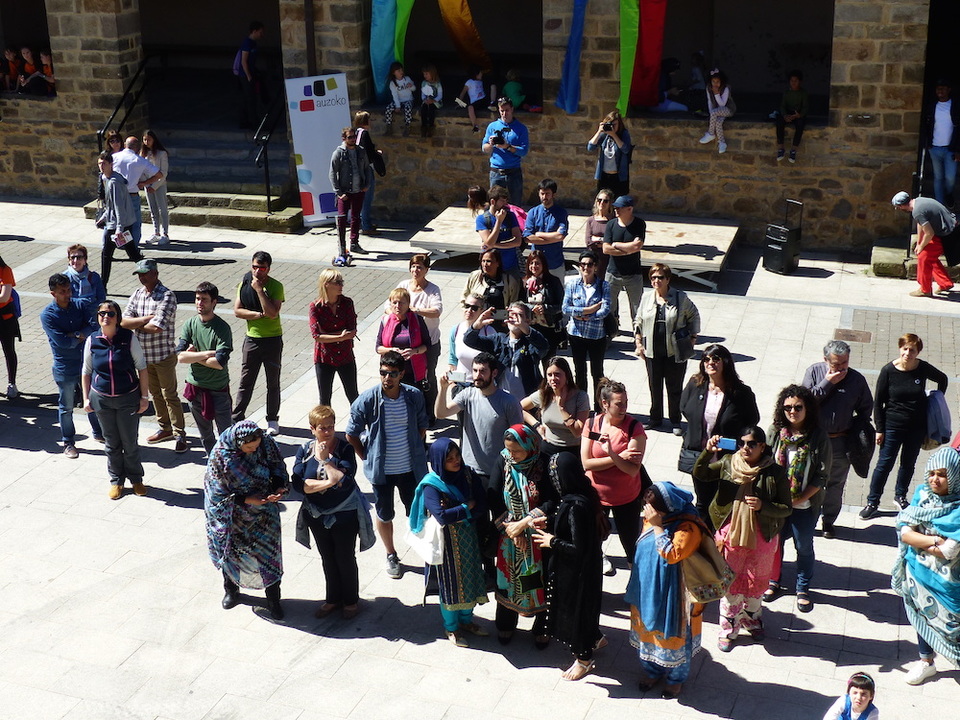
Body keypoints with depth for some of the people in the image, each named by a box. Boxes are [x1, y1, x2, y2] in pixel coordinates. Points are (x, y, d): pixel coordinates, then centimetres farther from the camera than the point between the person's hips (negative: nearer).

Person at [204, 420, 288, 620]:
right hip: (231, 512, -1)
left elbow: (278, 467, -4)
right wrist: (247, 499, -28)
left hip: (264, 507, 2)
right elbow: (219, 493, -20)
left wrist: (279, 487, -23)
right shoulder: (220, 456, -28)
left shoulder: (266, 442, -21)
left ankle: (273, 599, 23)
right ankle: (231, 589, 46)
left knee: (269, 550, 5)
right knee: (231, 550, 18)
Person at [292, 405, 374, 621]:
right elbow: (298, 483, -18)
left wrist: (325, 459, -27)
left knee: (346, 559, 12)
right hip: (317, 515, 3)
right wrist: (328, 483, -26)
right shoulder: (305, 450, -8)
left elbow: (344, 482, -28)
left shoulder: (345, 449, -17)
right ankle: (333, 598, 40)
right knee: (328, 559, 20)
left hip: (344, 515, -3)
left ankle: (351, 600, 33)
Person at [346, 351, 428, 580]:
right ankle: (391, 556, 37)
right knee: (384, 515, 15)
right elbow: (351, 435, -5)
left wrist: (415, 452, 5)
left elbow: (422, 426, 8)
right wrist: (369, 458, -2)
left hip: (411, 468, 1)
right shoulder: (367, 400, -17)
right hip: (381, 471, -1)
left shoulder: (414, 396, -10)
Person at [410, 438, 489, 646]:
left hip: (469, 538, 5)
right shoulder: (431, 485, -19)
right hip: (447, 542, -5)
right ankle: (451, 627, 29)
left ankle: (466, 620, 38)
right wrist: (467, 508, -17)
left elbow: (482, 505, -8)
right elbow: (442, 516, -28)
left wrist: (456, 515, -20)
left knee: (469, 578, 17)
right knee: (450, 583, 9)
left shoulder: (468, 475, -4)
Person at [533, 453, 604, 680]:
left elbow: (578, 548, -31)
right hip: (582, 567, 9)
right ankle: (595, 638, 51)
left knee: (575, 607, 12)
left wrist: (552, 542, -18)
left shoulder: (575, 506, -34)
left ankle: (584, 659, 32)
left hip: (576, 570, -9)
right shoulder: (582, 495, -6)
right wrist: (549, 524, 2)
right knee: (582, 604, 28)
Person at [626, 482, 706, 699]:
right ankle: (650, 669, 44)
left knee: (671, 634, 13)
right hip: (647, 589, 6)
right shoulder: (651, 519, -6)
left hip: (671, 594, -6)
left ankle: (675, 677, 35)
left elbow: (672, 555, -37)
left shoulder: (688, 527, -27)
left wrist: (657, 526, -36)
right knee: (647, 627, 22)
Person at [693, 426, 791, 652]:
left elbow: (787, 508, -9)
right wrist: (708, 452, -27)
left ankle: (752, 621, 45)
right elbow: (699, 474, -11)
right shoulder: (728, 463, -7)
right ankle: (728, 629, 31)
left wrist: (763, 506, -26)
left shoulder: (775, 473, -14)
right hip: (731, 536, 1)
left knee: (756, 583, 19)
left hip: (761, 538, -1)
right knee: (731, 583, 13)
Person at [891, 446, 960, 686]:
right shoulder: (922, 494, -6)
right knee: (921, 615, 21)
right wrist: (933, 540, -22)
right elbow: (905, 533, -10)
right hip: (917, 572, 5)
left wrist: (917, 540, -14)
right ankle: (926, 660, 43)